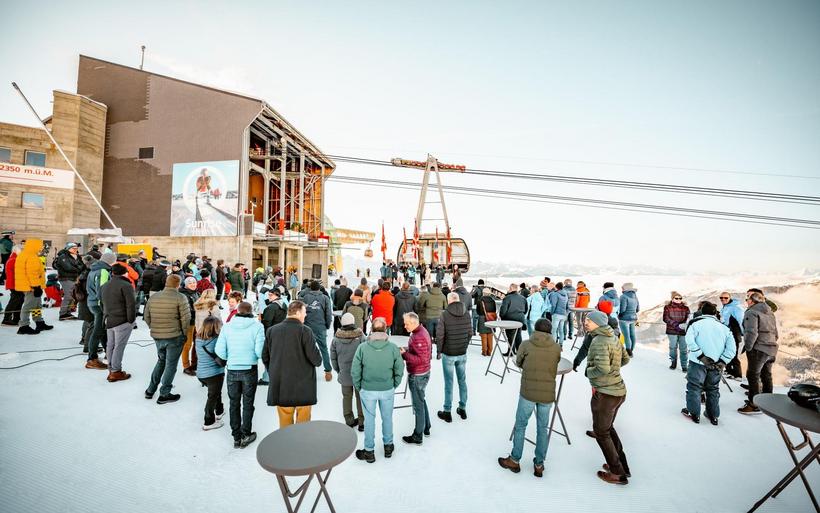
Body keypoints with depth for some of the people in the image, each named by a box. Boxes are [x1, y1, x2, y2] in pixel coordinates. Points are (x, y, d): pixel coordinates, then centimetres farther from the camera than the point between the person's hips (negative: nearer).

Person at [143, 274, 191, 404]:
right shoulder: (180, 298, -13)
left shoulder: (153, 297, 5)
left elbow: (146, 316, 11)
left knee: (161, 361, 25)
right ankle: (164, 395, 14)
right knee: (171, 365, 7)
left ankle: (150, 390, 30)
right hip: (174, 337, -6)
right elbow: (186, 318, -16)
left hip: (157, 337, 6)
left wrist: (154, 329, 20)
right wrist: (183, 333, -1)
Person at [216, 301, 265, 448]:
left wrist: (230, 358, 13)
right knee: (247, 404, 13)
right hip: (250, 370, -2)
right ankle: (246, 435, 23)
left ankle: (236, 437, 27)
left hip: (232, 370, 2)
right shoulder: (257, 326, -13)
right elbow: (260, 351, -17)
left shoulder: (227, 327, -5)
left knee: (234, 404, 17)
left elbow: (219, 350, -6)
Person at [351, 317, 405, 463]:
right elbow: (399, 370, -6)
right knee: (387, 418, 20)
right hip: (388, 390, 1)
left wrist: (358, 387, 6)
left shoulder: (362, 347, -16)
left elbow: (355, 371, -10)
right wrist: (394, 385, 10)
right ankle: (388, 446, 38)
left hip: (367, 391, -1)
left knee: (369, 419, 16)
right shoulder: (393, 347, -14)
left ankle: (369, 451, 30)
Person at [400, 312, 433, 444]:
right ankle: (426, 428, 40)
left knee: (418, 405, 5)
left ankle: (418, 436, 20)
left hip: (417, 376, -10)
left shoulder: (419, 337, -27)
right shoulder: (421, 331, 4)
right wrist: (406, 350, 2)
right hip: (423, 373, 10)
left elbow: (422, 359, -29)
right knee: (421, 401, 24)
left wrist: (404, 355, -27)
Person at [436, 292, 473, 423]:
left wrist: (438, 351, -1)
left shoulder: (445, 314, -14)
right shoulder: (466, 314, -3)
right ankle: (462, 409, 27)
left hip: (448, 354, -3)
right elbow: (470, 333, 3)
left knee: (449, 383, 6)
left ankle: (447, 412, 16)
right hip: (462, 354, 4)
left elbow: (439, 335, -13)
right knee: (462, 381, 16)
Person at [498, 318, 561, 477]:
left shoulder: (526, 345, -4)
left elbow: (518, 363, 8)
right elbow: (554, 368, 8)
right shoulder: (557, 348, -2)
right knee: (543, 428, 17)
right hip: (547, 394, 2)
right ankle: (539, 464, 26)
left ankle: (514, 460, 25)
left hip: (528, 393, -2)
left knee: (520, 425, 14)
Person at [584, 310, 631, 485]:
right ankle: (622, 466, 36)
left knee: (601, 433, 9)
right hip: (618, 390, 9)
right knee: (608, 428, 25)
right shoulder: (613, 338, 7)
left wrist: (588, 371, -14)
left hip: (605, 394, -9)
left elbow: (603, 368, -31)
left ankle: (618, 474, 19)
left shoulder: (599, 341, -22)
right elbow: (625, 359, 20)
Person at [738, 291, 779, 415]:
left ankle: (753, 405, 1)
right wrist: (771, 345, 23)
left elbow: (752, 332, -21)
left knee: (753, 377, -2)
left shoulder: (751, 312, -12)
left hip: (758, 349, -8)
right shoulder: (770, 313, 15)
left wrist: (748, 347, -12)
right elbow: (775, 334, 19)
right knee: (766, 376, 18)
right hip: (772, 349, 9)